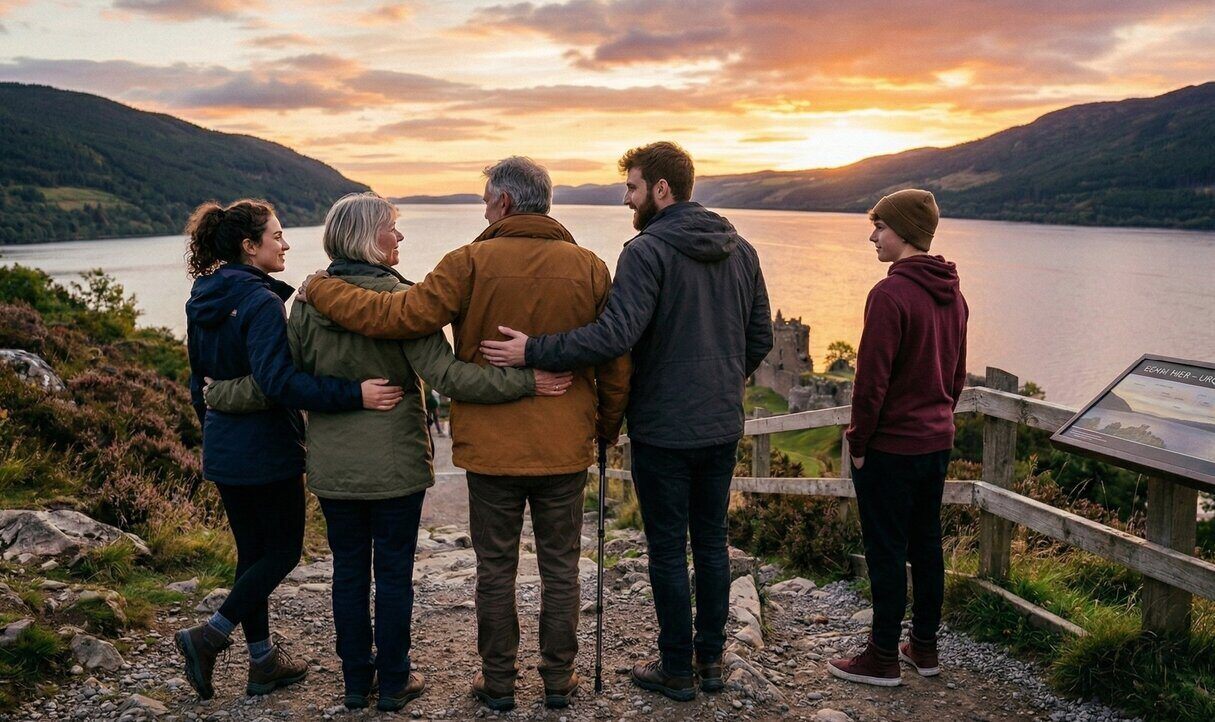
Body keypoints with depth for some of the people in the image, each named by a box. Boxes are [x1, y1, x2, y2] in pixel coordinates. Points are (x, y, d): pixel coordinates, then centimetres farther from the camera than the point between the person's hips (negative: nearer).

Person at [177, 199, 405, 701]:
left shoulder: (203, 301, 9)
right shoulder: (260, 301, -19)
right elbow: (279, 379, -31)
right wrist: (353, 394, -36)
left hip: (223, 448, 9)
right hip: (266, 450, -9)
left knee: (253, 550, 15)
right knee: (283, 550, 8)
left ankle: (264, 662, 24)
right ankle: (210, 636, 2)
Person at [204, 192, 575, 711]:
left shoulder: (309, 301, -2)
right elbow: (445, 374, -24)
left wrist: (219, 396, 17)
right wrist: (525, 383, -25)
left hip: (332, 468, 4)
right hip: (395, 467, -4)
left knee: (348, 571, 15)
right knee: (394, 572, 9)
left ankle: (356, 681, 26)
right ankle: (393, 683, 21)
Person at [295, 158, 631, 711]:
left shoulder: (472, 263, -11)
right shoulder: (590, 268, -2)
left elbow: (399, 316, -15)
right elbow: (616, 363, 1)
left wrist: (320, 291, -2)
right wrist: (606, 429, 15)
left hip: (492, 448, -2)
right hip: (566, 449, 2)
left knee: (496, 569, 13)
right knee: (560, 566, 15)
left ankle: (498, 682, 25)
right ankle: (558, 679, 26)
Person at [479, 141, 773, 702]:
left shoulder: (647, 250, -15)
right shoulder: (739, 250, 7)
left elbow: (616, 334, -28)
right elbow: (761, 338, 11)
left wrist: (533, 352, -23)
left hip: (663, 429, -6)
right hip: (722, 426, 7)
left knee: (668, 550, 6)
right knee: (712, 541, 16)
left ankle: (677, 669, 18)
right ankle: (711, 659, 27)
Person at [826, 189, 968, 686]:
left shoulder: (890, 294, -20)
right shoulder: (953, 295, 7)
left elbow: (872, 380, -20)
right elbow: (957, 375, 14)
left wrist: (858, 442, -10)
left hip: (890, 446, -8)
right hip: (937, 442, 8)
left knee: (886, 551, 2)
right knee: (926, 544, 16)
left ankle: (883, 657, 14)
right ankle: (924, 647, 28)